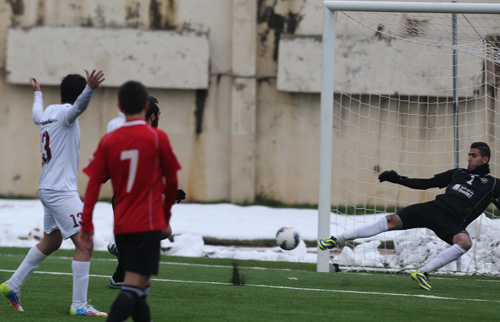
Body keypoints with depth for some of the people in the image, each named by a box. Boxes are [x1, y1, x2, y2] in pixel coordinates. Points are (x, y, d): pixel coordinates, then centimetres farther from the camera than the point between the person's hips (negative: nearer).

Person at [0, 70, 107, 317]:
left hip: (49, 189, 10)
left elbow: (37, 114, 38)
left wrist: (37, 93, 58)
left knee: (50, 243, 24)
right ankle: (79, 305, -14)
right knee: (84, 243, -11)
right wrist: (90, 89, -57)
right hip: (60, 191, -10)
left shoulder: (48, 112, 13)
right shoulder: (64, 113, -12)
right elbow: (79, 106, -37)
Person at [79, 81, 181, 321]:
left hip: (121, 227, 5)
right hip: (148, 224, -5)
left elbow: (93, 184, -3)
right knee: (134, 288, -12)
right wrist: (166, 217, 18)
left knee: (137, 289, 17)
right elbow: (171, 182, 3)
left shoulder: (108, 141, 3)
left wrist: (86, 225, -1)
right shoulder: (157, 138, -5)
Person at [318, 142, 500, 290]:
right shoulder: (458, 174, 23)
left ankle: (422, 273, -27)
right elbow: (426, 183, 24)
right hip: (435, 208, 3)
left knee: (465, 242, -36)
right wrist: (397, 179, 17)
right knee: (393, 221, -13)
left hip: (453, 222, -3)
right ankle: (336, 240, -9)